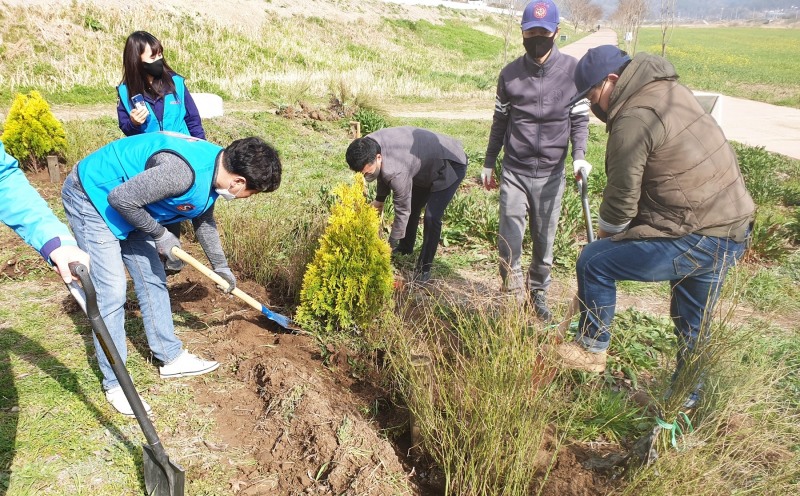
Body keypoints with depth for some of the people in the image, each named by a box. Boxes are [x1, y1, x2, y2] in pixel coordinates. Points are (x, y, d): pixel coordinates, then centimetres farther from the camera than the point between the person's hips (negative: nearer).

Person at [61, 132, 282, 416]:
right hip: (93, 199, -9)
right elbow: (121, 198, -29)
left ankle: (171, 357, 25)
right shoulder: (182, 171, -36)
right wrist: (160, 235, -15)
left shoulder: (215, 168, -5)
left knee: (153, 280, 12)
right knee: (112, 293, -9)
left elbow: (204, 220, 12)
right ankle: (115, 384, 5)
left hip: (128, 205, 9)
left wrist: (220, 266, 21)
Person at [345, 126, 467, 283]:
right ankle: (405, 248, 39)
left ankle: (425, 266, -1)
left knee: (431, 217, -17)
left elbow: (402, 210, -29)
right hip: (427, 161, 9)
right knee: (412, 207, 18)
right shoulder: (369, 145, -18)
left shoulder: (396, 171, -41)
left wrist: (391, 245, -20)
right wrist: (379, 199, 6)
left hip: (451, 164, -9)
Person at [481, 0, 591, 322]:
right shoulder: (510, 74, 1)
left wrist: (579, 156, -12)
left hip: (551, 174, 0)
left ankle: (537, 293, 29)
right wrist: (488, 164, 14)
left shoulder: (573, 71, -3)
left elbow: (579, 118, 4)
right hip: (514, 172, 1)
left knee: (544, 241, 9)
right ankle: (514, 294, 17)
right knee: (508, 241, -3)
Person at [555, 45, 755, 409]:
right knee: (693, 321, 24)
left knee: (594, 261, -1)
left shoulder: (633, 118, -18)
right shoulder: (670, 90, 12)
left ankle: (592, 348, 15)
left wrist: (605, 232, 7)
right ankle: (687, 396, 42)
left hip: (695, 238, -10)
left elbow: (623, 197, -14)